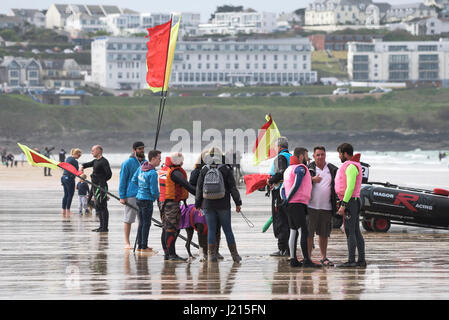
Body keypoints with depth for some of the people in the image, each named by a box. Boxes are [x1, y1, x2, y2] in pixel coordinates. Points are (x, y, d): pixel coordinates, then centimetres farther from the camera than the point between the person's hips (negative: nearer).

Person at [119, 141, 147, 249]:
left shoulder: (146, 163, 11)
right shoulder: (128, 163, -4)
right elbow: (122, 180, -4)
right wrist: (122, 196, -8)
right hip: (131, 195, -5)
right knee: (128, 220, 1)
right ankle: (127, 242, 7)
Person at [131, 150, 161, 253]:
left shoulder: (141, 167, 3)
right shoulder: (152, 173, -21)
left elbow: (134, 180, 12)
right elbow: (154, 190, -18)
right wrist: (157, 197, 3)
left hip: (139, 197, 8)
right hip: (147, 200, -8)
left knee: (141, 223, 15)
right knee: (146, 223, 0)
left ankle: (140, 246, 19)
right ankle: (144, 247, 2)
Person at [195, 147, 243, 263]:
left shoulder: (204, 170, 2)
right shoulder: (226, 170, -3)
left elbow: (199, 189, 5)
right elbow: (233, 187, -3)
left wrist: (198, 204, 13)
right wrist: (238, 203, 3)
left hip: (208, 205, 1)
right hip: (223, 205, -1)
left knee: (211, 230, 5)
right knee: (228, 230, 5)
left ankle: (212, 254, 2)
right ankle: (234, 254, 6)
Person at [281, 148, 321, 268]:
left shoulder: (289, 169, 22)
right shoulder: (301, 168, -8)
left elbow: (283, 189, 19)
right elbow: (296, 185, -18)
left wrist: (285, 200, 5)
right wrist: (287, 200, -13)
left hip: (289, 204, 10)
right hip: (298, 203, -10)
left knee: (294, 231, 11)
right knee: (304, 231, -11)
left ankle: (293, 259, 9)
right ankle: (306, 260, -17)